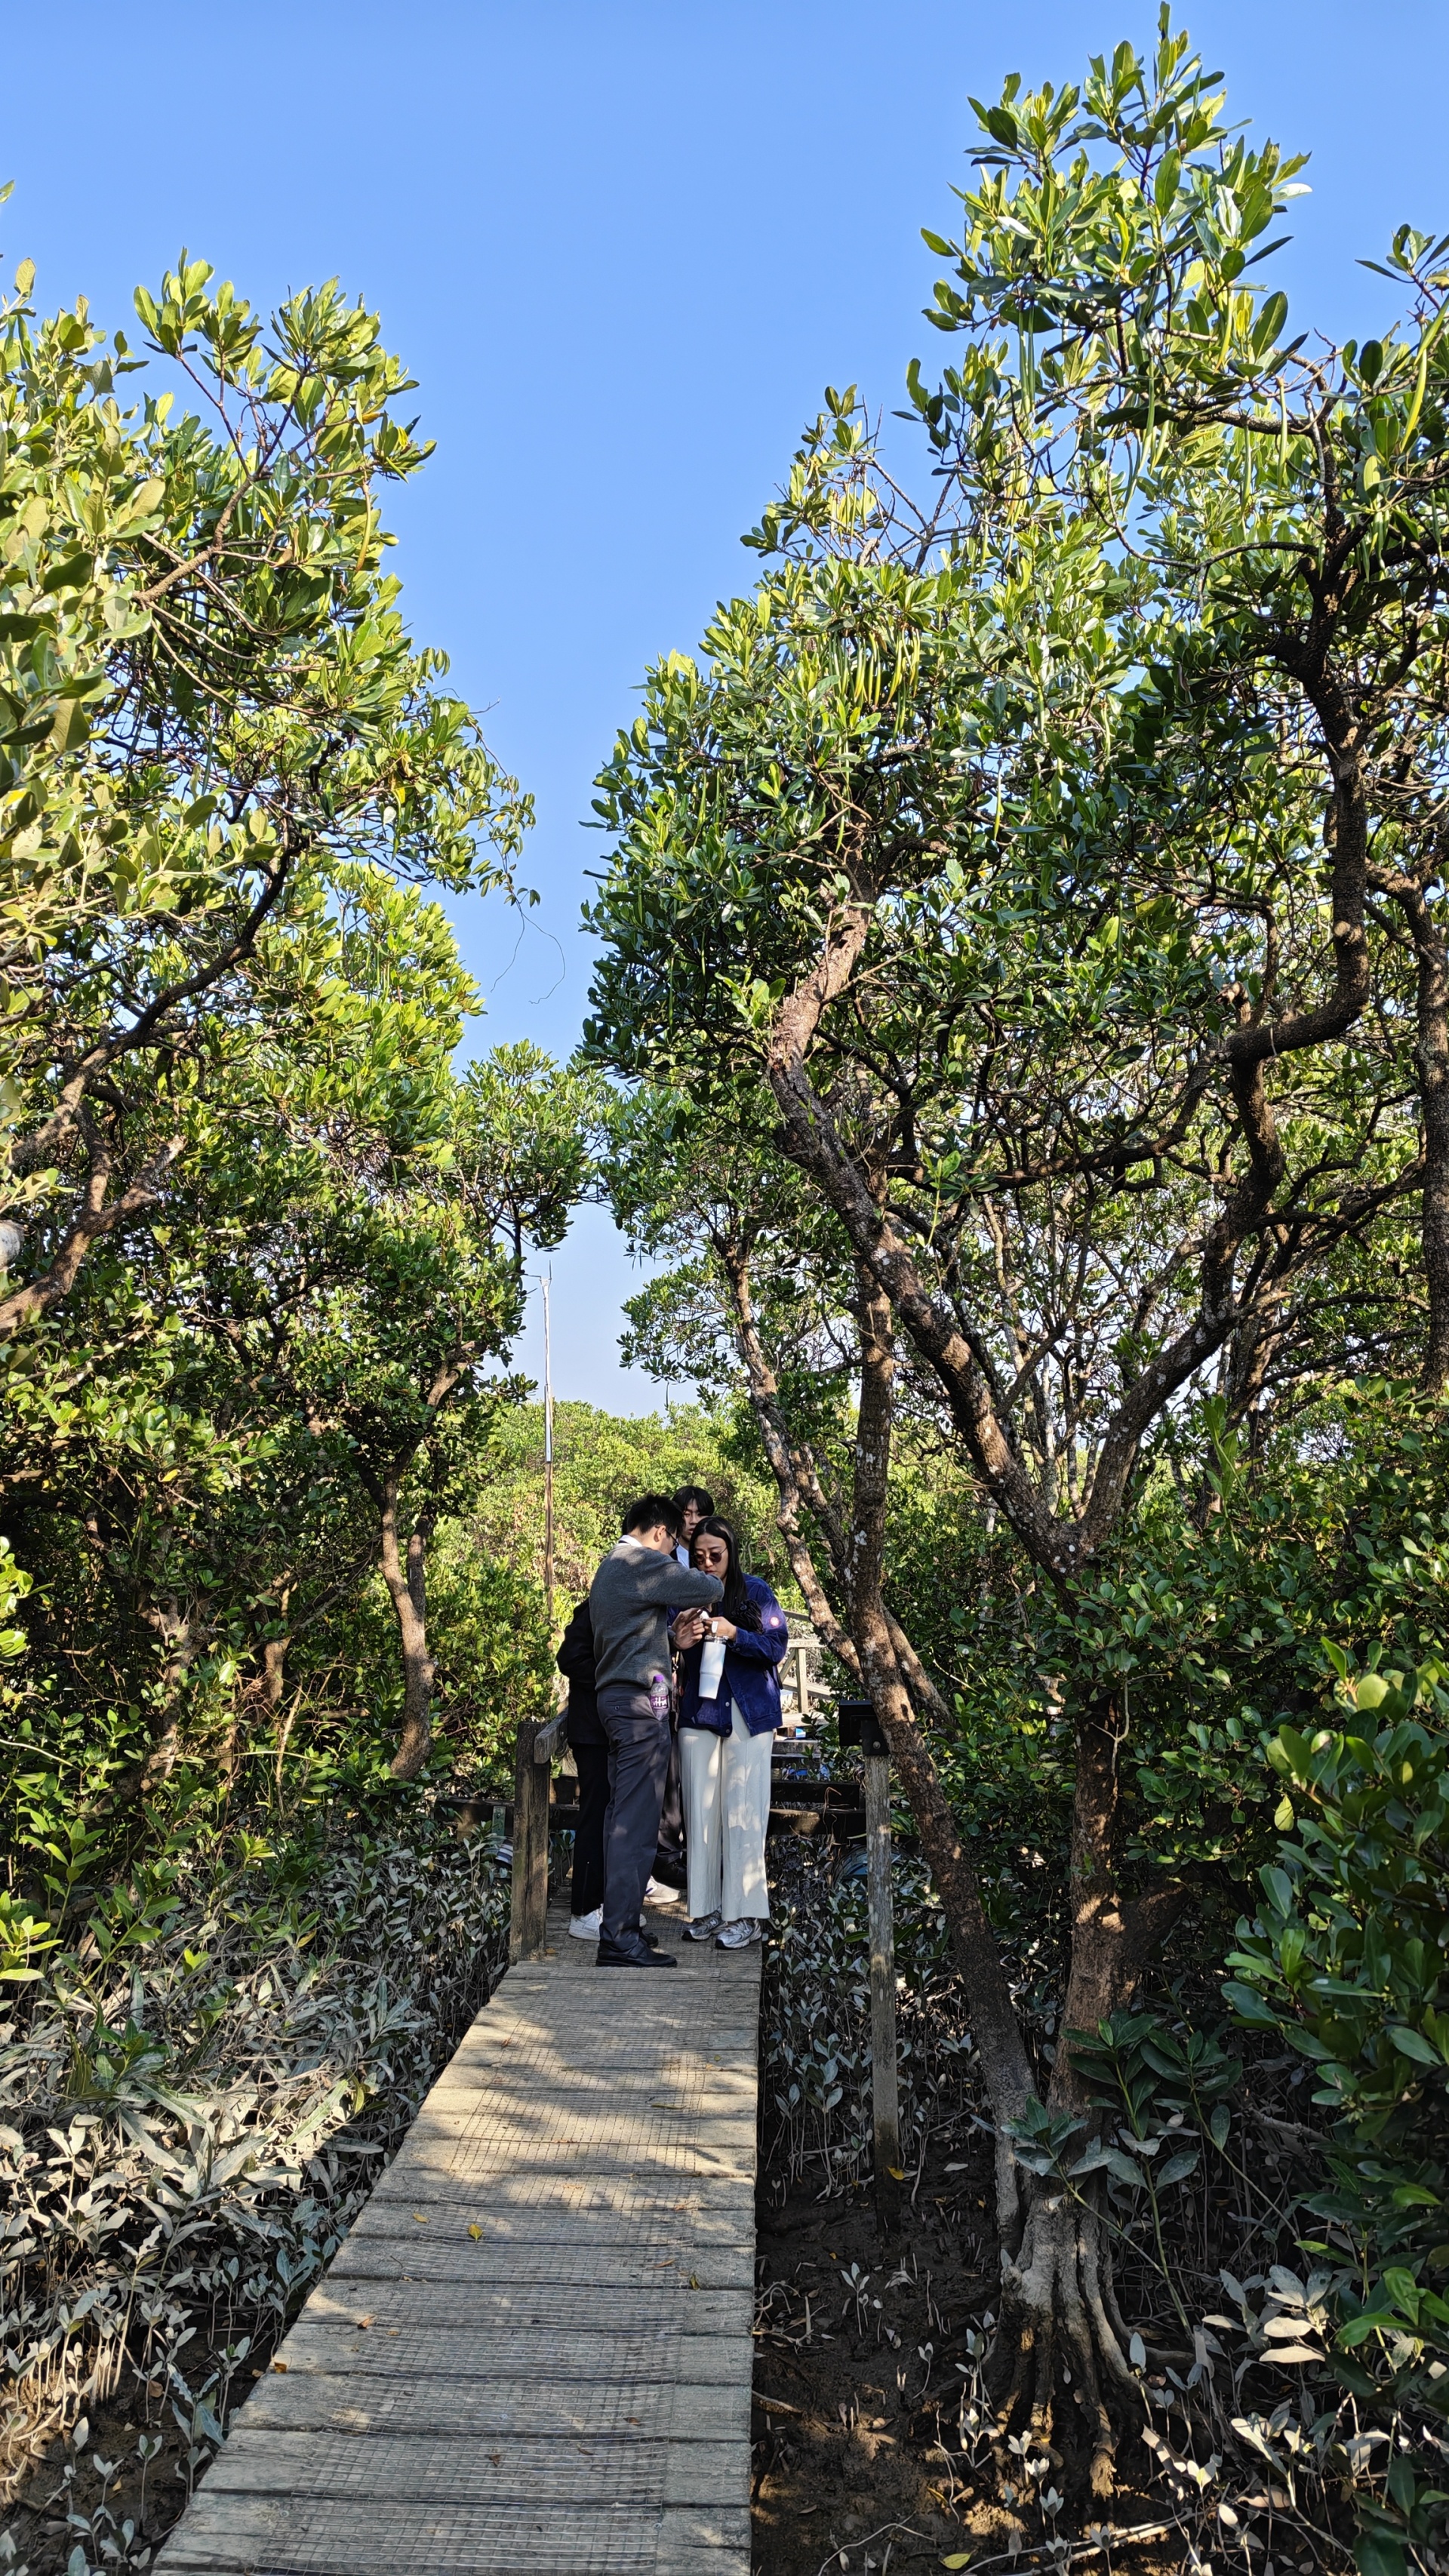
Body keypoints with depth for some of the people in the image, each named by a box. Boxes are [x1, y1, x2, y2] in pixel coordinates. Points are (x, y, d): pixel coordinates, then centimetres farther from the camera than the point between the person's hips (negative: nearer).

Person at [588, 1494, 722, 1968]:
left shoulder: (609, 1567, 20)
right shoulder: (644, 1563, -13)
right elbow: (709, 1589, -11)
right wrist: (694, 1574, 8)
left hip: (615, 1697, 11)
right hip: (640, 1702, -11)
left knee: (622, 1817, 13)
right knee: (636, 1822, -8)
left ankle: (619, 1922, 20)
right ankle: (620, 1937, -6)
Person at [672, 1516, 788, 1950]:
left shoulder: (755, 1591, 0)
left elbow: (776, 1646, -5)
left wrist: (734, 1634, -19)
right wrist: (679, 1643, -15)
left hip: (748, 1713, -3)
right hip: (699, 1712, 3)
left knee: (742, 1810, -4)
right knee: (701, 1809, 4)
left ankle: (746, 1914, 3)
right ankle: (707, 1908, 14)